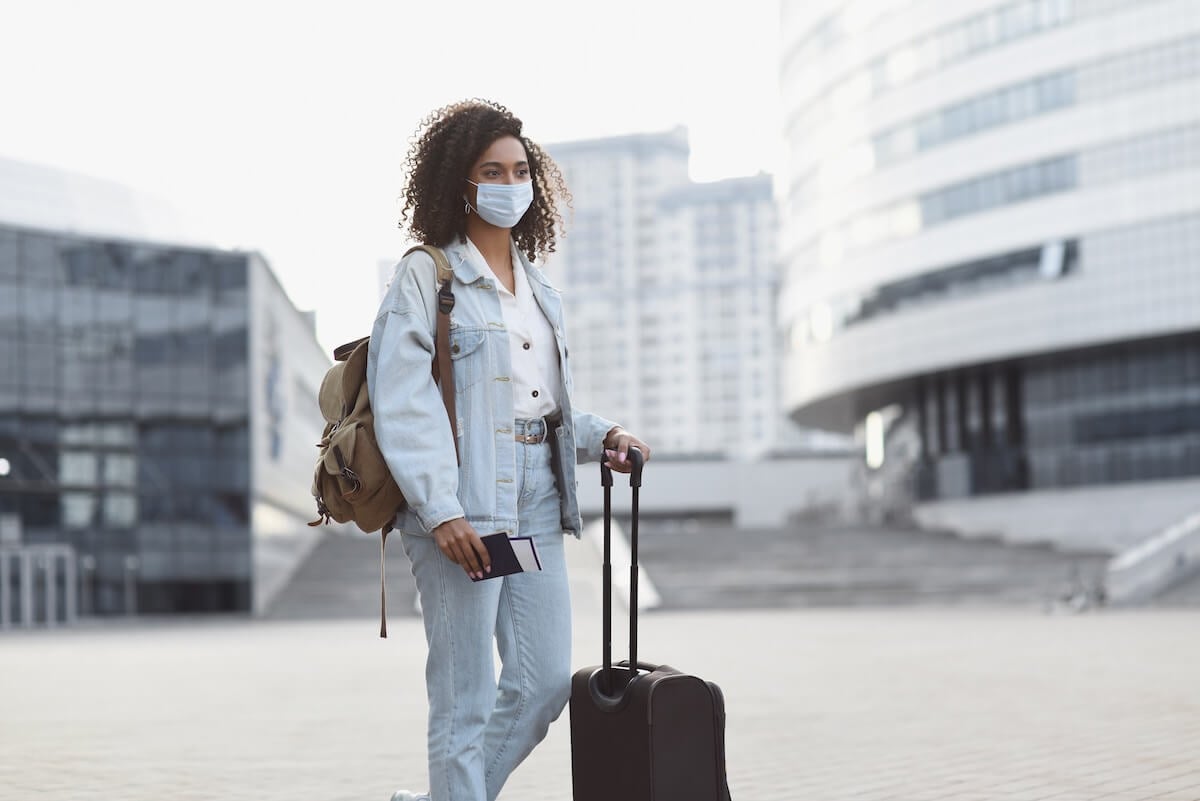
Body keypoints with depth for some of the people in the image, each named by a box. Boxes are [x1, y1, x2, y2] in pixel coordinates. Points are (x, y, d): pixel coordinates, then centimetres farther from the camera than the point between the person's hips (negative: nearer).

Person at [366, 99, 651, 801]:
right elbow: (402, 402, -12)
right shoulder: (426, 276, -3)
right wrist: (442, 510, -21)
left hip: (536, 503, 7)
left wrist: (604, 436, 5)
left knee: (546, 682, 6)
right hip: (461, 509, -7)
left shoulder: (537, 286, 19)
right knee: (467, 699, -3)